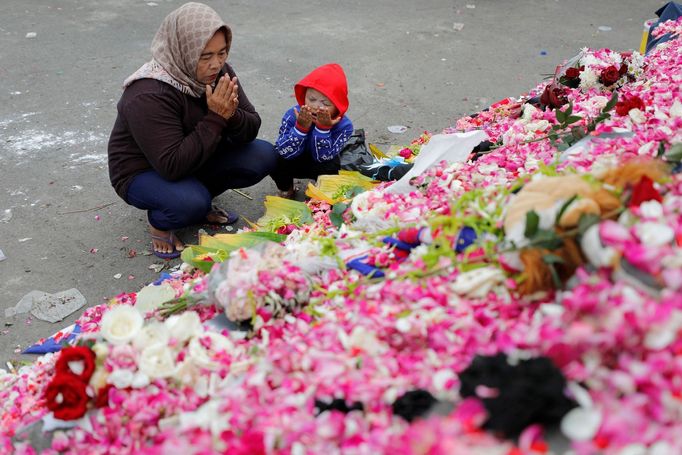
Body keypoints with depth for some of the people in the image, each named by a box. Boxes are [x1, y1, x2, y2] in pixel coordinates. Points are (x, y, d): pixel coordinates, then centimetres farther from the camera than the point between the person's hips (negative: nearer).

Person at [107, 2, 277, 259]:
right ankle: (159, 221, -1)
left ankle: (200, 199, 8)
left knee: (264, 156, -11)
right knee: (192, 203, -37)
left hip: (197, 159, 7)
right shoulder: (148, 95, -32)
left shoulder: (218, 71, -12)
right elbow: (172, 166, -36)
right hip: (144, 172, -7)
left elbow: (251, 130, -9)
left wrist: (232, 115, -33)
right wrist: (215, 119, -36)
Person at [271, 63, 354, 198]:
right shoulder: (293, 115, -27)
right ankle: (286, 190, 6)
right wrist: (300, 127, -44)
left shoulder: (344, 125, -29)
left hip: (321, 166, -1)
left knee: (332, 166, -34)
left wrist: (323, 129, -45)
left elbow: (324, 157, -31)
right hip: (296, 162, 1)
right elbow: (285, 152, -30)